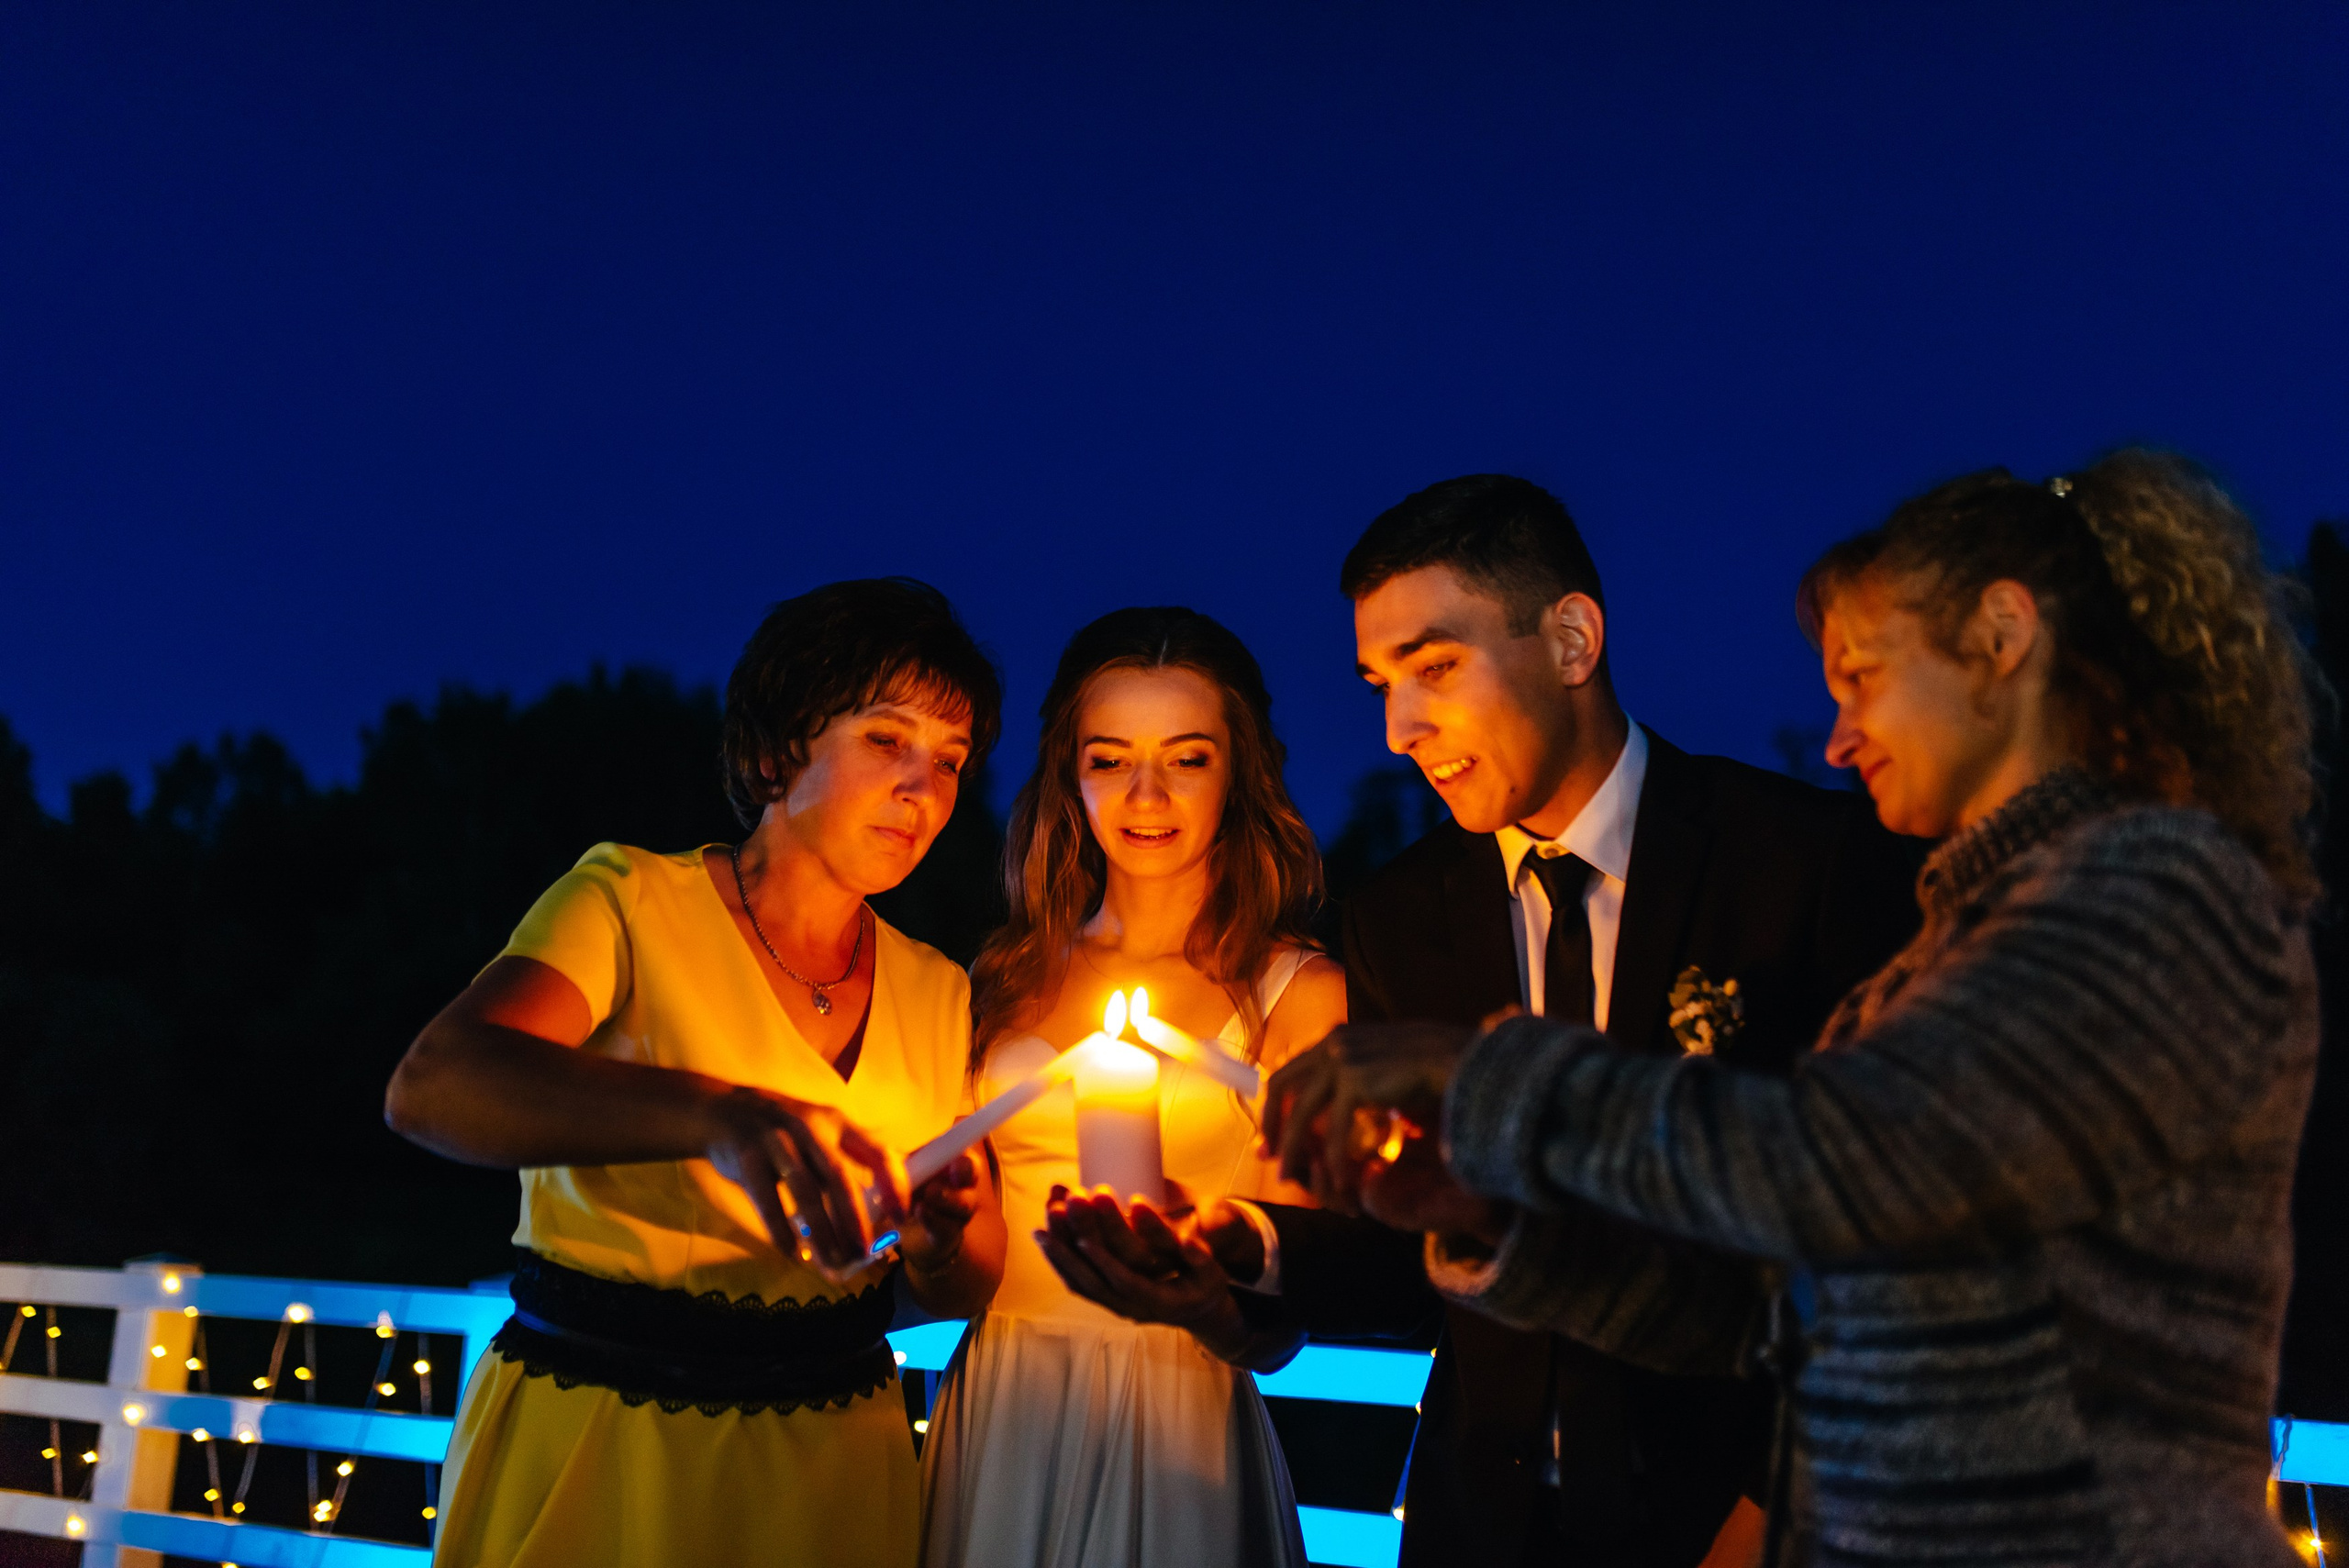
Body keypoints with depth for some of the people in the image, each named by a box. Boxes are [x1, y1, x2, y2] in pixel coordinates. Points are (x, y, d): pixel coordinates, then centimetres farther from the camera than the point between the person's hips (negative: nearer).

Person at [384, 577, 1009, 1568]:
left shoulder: (936, 993, 5)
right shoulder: (634, 901, -9)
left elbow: (964, 1288, 5)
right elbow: (429, 1087, -27)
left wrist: (942, 1241, -20)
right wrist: (714, 1114, -43)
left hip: (829, 1468, 4)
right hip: (588, 1443, -4)